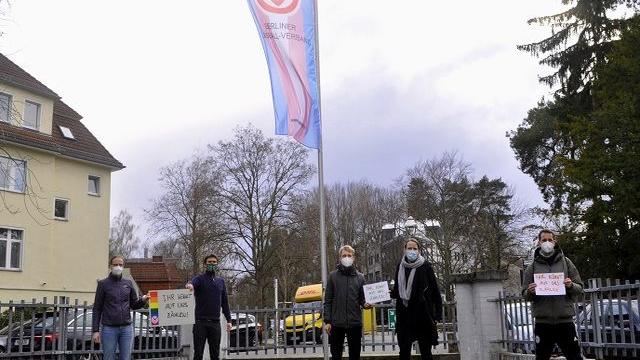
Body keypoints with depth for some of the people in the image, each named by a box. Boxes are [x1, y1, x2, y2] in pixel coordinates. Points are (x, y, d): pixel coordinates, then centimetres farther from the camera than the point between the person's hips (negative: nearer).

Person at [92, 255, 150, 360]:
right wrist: (95, 330, -6)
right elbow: (97, 309, 1)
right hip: (109, 329, -3)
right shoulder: (103, 284, 1)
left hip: (127, 328, 3)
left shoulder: (128, 283, 10)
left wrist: (143, 300, -8)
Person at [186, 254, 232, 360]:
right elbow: (193, 282, -25)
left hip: (215, 322, 4)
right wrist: (190, 284, -50)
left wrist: (228, 320, 10)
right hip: (201, 322, -4)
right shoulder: (200, 279, 0)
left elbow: (225, 302, 16)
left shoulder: (220, 281, 13)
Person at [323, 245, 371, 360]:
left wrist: (365, 304, -13)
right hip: (336, 323, -1)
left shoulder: (360, 277, 6)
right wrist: (327, 321, -4)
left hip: (355, 323, 1)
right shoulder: (333, 276, 2)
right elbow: (327, 301, 2)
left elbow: (362, 299, 10)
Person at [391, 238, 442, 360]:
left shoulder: (425, 266, -3)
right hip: (404, 315, 3)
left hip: (422, 314, -3)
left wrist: (438, 313, -8)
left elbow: (434, 290, -4)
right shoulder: (401, 267, 7)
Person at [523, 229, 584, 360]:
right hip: (542, 322, 0)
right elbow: (525, 295, 7)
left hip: (565, 320, 0)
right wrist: (530, 292, -15)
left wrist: (571, 286, -15)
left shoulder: (566, 262, 7)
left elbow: (580, 288, 7)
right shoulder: (532, 267, 7)